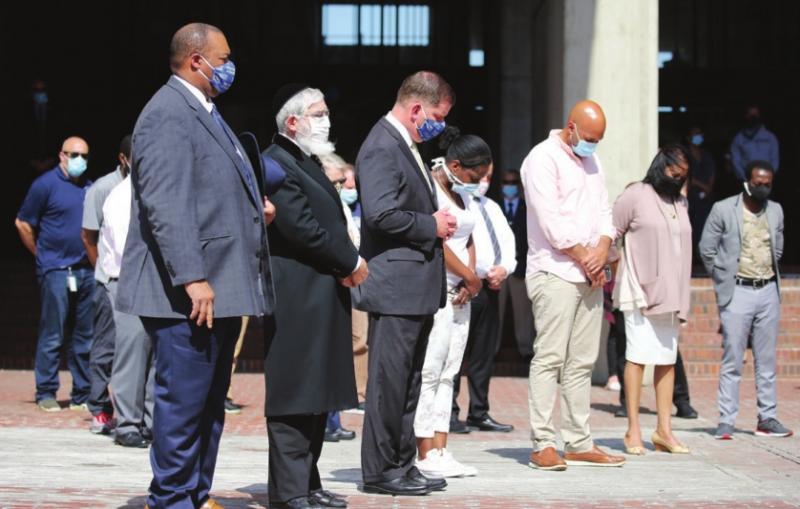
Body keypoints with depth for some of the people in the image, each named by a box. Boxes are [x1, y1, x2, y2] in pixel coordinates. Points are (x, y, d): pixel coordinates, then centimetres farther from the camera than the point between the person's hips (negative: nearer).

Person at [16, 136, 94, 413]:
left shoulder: (89, 188, 13)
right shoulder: (46, 184, -3)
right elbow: (23, 223, -1)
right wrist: (42, 255, 2)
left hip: (87, 272, 6)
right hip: (56, 272, -6)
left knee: (85, 337, 7)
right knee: (52, 336, -3)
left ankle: (82, 395, 12)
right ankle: (46, 393, 3)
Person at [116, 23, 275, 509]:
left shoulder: (203, 113, 19)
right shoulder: (168, 114, -13)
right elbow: (165, 203, -21)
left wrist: (254, 209, 12)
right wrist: (192, 278, -26)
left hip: (221, 286, 10)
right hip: (191, 292, -10)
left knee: (210, 401, 14)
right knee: (184, 400, -6)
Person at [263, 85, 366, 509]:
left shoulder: (308, 161, 18)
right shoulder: (276, 164, -14)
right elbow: (301, 227, -20)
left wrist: (345, 265, 4)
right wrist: (350, 262, -11)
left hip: (323, 294, 10)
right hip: (296, 296, -10)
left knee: (316, 394, 13)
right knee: (294, 395, -6)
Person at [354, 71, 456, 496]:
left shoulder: (406, 146, 18)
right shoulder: (381, 148, -15)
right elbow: (382, 214, -24)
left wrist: (439, 224, 10)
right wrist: (432, 226, -14)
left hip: (417, 287, 10)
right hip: (395, 287, -10)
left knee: (407, 381, 14)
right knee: (389, 381, -4)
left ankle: (401, 464, 20)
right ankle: (380, 471, 2)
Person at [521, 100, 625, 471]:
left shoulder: (591, 161, 19)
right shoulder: (543, 158, -7)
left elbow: (604, 211, 16)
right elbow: (551, 222, -15)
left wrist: (602, 250, -4)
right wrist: (585, 257, -10)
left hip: (590, 276, 8)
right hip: (555, 273, -8)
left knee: (582, 363, 8)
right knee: (550, 359, -10)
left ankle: (579, 444, 11)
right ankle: (542, 445, -9)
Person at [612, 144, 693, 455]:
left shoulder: (681, 203, 17)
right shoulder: (636, 196, -2)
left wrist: (681, 298, 17)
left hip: (670, 295, 6)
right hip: (640, 293, -6)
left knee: (668, 360, 5)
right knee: (638, 357, -7)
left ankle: (664, 429, 8)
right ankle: (633, 430, -4)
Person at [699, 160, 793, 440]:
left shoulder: (776, 211, 10)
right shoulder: (724, 210, -4)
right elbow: (706, 249, 1)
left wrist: (769, 276, 15)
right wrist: (724, 280, 6)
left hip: (768, 291, 4)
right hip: (738, 292, -4)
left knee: (767, 360, 8)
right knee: (732, 361, -5)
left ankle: (767, 419, 13)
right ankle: (726, 421, -2)